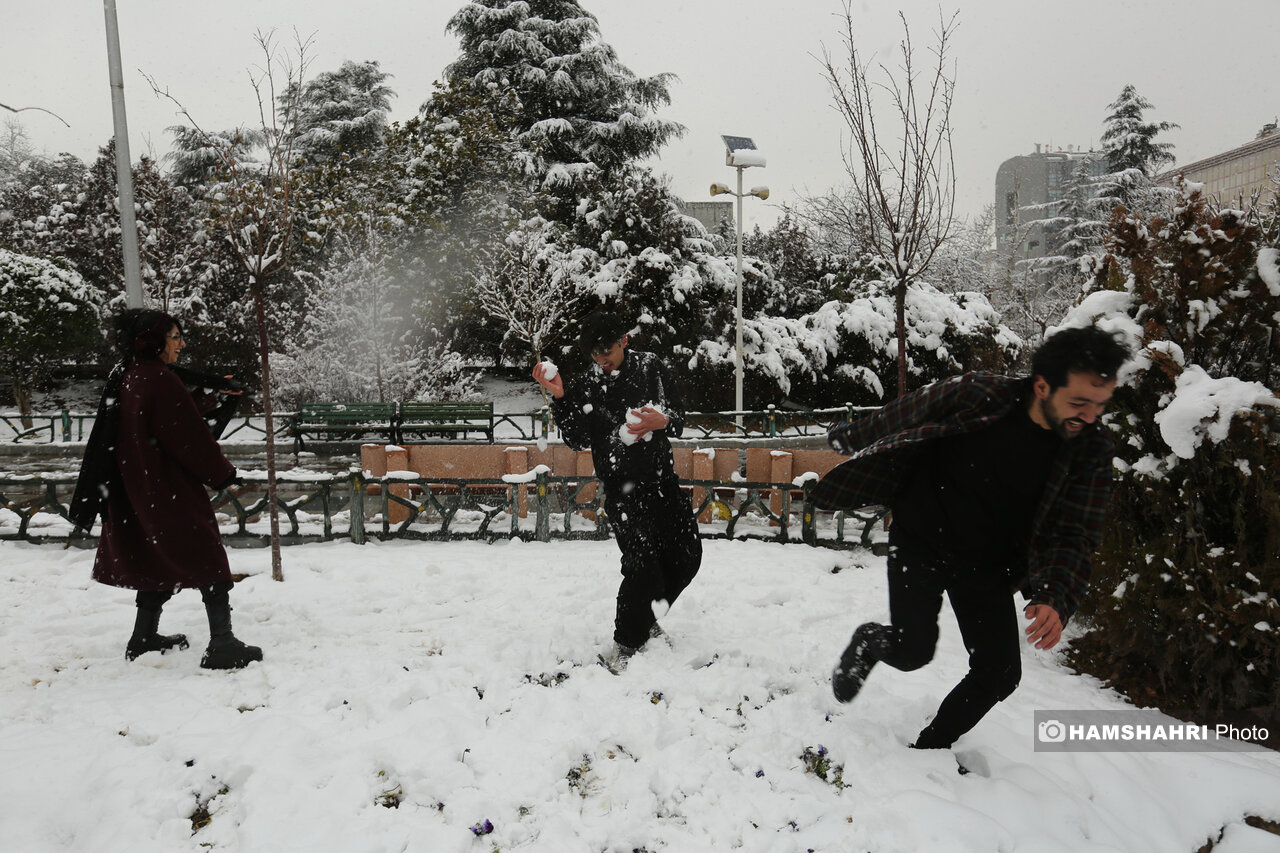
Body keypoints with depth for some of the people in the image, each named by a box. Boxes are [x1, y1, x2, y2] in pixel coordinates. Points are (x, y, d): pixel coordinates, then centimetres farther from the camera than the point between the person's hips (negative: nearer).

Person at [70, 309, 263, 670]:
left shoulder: (124, 378, 9)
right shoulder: (161, 380, -19)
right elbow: (191, 437, -18)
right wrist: (223, 475, -7)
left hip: (136, 489, 9)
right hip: (171, 489, -9)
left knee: (159, 557, 21)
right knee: (207, 559, -4)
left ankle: (144, 638, 30)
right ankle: (222, 645, -5)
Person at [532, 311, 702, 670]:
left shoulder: (650, 367, 1)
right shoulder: (585, 386, -5)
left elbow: (679, 418, 4)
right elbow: (577, 440, -7)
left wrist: (662, 421, -19)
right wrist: (560, 398, -18)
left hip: (662, 478, 5)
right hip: (622, 488, -4)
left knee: (685, 557, 10)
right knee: (642, 566, -12)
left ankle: (647, 618, 34)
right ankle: (625, 644, 8)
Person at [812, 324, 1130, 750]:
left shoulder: (1089, 448, -13)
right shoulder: (975, 395, -23)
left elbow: (1076, 535, -10)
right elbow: (897, 417, -6)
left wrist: (1055, 599, -27)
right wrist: (850, 437, 11)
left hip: (988, 566, 4)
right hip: (921, 541, -3)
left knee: (1000, 673, 0)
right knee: (912, 650, -12)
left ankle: (930, 746, 24)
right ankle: (868, 642, 25)